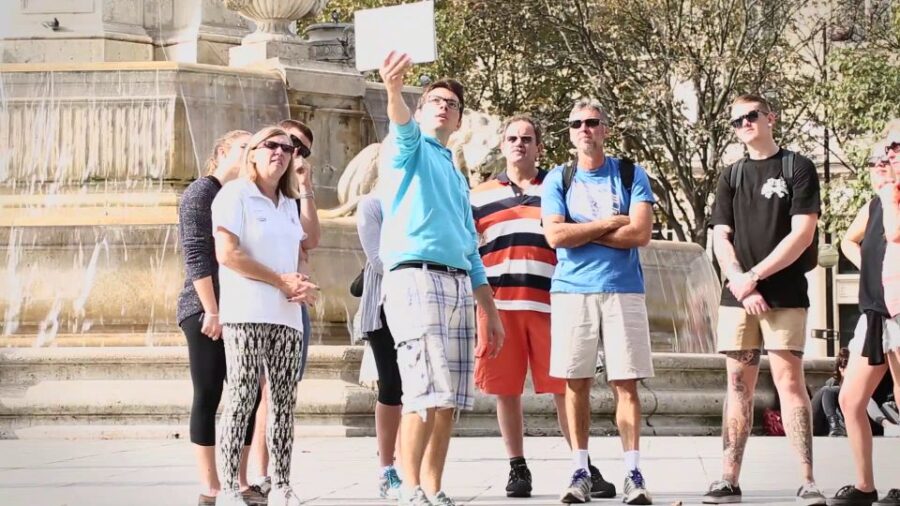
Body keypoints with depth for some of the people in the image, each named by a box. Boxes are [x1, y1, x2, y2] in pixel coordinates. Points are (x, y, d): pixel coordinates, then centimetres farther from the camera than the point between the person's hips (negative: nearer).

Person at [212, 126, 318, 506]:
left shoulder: (289, 205, 20)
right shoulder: (235, 193, -2)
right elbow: (227, 253, -12)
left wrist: (302, 286, -1)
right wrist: (282, 281, -11)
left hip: (287, 315, 7)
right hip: (246, 313, -7)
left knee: (285, 400, 4)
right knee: (243, 396, -11)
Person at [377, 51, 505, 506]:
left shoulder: (457, 177, 28)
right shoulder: (409, 150, 7)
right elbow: (402, 130, -20)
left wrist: (492, 314, 22)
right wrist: (394, 90, -43)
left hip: (458, 286, 8)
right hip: (416, 278, -8)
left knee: (449, 401, 3)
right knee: (426, 395, -17)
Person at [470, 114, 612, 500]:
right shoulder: (479, 197, 14)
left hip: (548, 302, -1)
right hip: (499, 303, 1)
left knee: (563, 388, -2)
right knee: (506, 390, 2)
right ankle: (517, 468, 11)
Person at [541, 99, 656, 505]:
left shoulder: (631, 175, 6)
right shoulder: (558, 180, 8)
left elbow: (641, 233, -7)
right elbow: (555, 236, -6)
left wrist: (581, 234, -6)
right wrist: (610, 223, -5)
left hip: (623, 291, -1)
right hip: (571, 290, 1)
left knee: (626, 382, -4)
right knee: (576, 383, 0)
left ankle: (633, 473, -2)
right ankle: (580, 472, 4)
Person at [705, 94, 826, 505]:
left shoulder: (797, 168, 3)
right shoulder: (731, 177, 15)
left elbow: (802, 233, -6)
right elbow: (721, 239, 8)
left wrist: (754, 276, -10)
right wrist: (740, 283, -10)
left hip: (785, 296, -4)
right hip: (737, 297, 4)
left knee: (788, 380, -10)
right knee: (739, 383, 3)